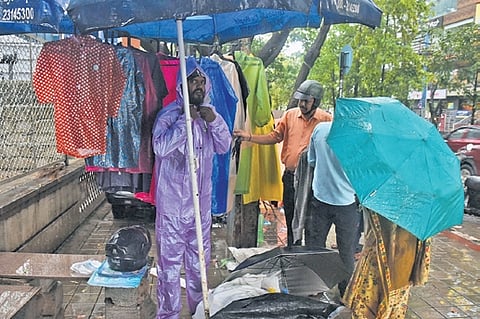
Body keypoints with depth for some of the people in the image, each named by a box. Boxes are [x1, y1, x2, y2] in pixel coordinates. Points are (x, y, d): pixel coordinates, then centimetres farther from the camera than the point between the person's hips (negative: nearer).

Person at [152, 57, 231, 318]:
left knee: (199, 261, 18)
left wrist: (214, 121, -9)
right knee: (170, 261, 2)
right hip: (173, 202, -5)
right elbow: (160, 147, -24)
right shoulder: (169, 114, -10)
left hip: (201, 200, 6)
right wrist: (185, 121, -24)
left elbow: (224, 146, 5)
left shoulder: (208, 113, 8)